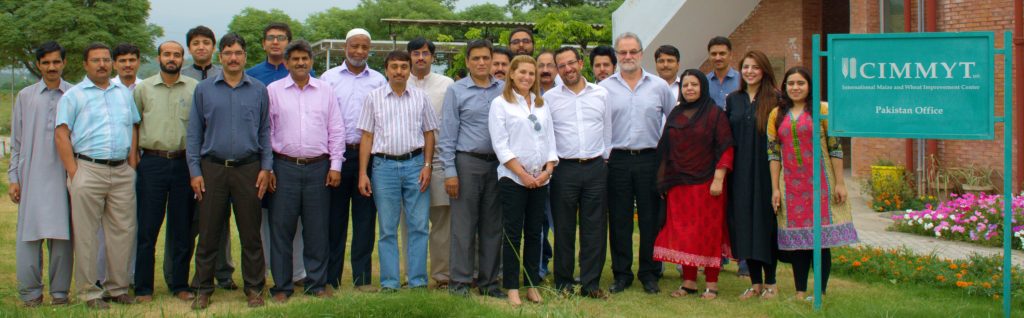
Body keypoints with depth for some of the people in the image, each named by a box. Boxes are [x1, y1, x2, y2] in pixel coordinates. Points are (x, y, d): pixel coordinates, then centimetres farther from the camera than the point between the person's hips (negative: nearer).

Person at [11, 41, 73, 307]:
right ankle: (30, 292, 6)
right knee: (29, 232, -1)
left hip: (63, 175, -1)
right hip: (32, 176, 1)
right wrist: (13, 178, 6)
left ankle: (60, 291, 8)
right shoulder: (25, 96, 11)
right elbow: (17, 142, 12)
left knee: (62, 234, 0)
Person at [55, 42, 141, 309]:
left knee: (123, 231, 5)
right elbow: (61, 135, -2)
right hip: (88, 170, -4)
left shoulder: (124, 93, 17)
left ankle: (118, 287, 15)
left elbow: (133, 129, 20)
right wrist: (73, 173, -10)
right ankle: (89, 291, 6)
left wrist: (132, 166, 8)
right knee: (86, 234, -1)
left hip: (122, 172, 4)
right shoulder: (73, 95, 4)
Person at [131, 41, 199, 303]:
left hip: (184, 163, 0)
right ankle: (143, 288, 9)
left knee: (183, 229, 6)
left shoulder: (195, 88, 5)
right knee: (147, 228, 1)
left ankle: (180, 284, 17)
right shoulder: (143, 88, 7)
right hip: (152, 163, 0)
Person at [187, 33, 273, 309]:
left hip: (248, 169, 0)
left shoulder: (259, 90, 7)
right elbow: (193, 133, 6)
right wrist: (195, 171, -1)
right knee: (208, 233, 3)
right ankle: (203, 289, 13)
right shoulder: (204, 90, 6)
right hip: (212, 168, 0)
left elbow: (265, 131, 9)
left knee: (251, 233, 4)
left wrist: (266, 167, 0)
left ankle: (254, 288, 14)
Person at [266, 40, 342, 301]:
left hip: (318, 167, 1)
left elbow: (336, 130, 10)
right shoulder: (273, 91, 5)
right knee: (281, 228, 1)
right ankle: (282, 285, 11)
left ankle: (317, 284, 15)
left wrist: (335, 165, 3)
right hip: (284, 167, -1)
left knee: (317, 229, 5)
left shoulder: (325, 91, 9)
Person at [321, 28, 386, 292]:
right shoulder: (329, 78, 9)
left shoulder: (378, 80, 11)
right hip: (337, 153, -1)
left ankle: (363, 278, 7)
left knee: (365, 217, 2)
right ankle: (330, 278, 8)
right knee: (335, 217, 2)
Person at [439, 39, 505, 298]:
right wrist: (450, 172, -7)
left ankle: (489, 282, 15)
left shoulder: (503, 90, 9)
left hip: (497, 164, 3)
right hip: (467, 162, -3)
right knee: (464, 225, -2)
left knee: (492, 226, 7)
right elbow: (448, 134, -1)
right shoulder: (456, 91, 2)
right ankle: (460, 281, 5)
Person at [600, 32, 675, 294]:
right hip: (617, 161, 0)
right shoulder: (604, 88, 4)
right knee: (619, 220, 4)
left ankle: (650, 273, 14)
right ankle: (621, 274, 14)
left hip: (650, 159, 0)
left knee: (651, 219, 4)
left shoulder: (659, 86, 6)